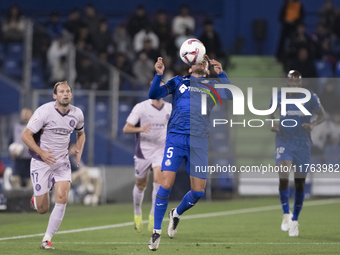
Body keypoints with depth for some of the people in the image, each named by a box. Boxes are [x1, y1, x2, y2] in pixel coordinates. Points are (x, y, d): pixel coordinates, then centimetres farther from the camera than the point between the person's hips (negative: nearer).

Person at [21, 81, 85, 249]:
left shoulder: (77, 114, 1)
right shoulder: (44, 111, -15)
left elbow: (81, 133, 22)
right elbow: (25, 135, -14)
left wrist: (79, 150, 4)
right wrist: (41, 152, -24)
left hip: (62, 162, 4)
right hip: (41, 162, -3)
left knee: (62, 198, -18)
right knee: (42, 209, -2)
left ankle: (47, 238, -5)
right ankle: (37, 198, 38)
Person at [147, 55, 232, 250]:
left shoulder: (212, 86, 17)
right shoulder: (179, 82, 15)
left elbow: (230, 98, 0)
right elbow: (154, 94, 7)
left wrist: (221, 73, -12)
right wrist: (159, 74, -11)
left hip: (199, 141, 2)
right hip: (176, 137, -2)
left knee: (198, 192, -1)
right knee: (166, 184, -13)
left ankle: (177, 214, 31)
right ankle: (157, 231, 2)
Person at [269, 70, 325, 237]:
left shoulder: (310, 97, -4)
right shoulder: (279, 96, -1)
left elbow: (322, 115, 4)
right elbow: (271, 113, 17)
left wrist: (313, 124, -17)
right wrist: (273, 123, -5)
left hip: (303, 144, 0)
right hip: (284, 142, 0)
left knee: (300, 184, 5)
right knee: (283, 178, -20)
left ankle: (294, 220, 20)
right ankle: (286, 214, -3)